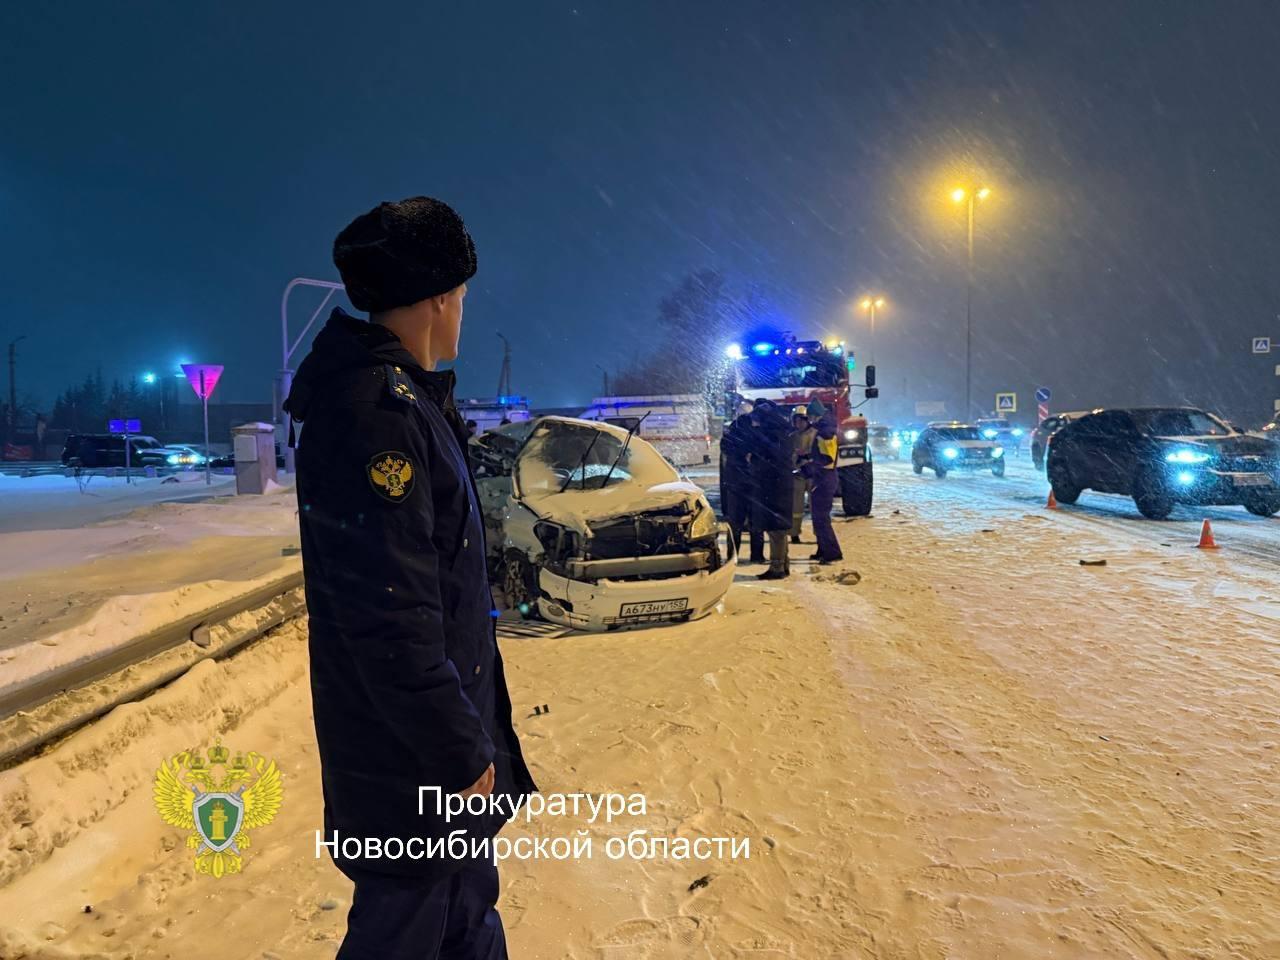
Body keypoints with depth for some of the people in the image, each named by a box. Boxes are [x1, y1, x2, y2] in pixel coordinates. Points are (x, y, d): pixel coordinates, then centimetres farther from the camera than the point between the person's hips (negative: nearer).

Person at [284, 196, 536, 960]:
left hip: (444, 719, 10)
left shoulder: (404, 399, 8)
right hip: (409, 754, -9)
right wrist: (460, 753, -21)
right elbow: (389, 618, -29)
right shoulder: (375, 414, -25)